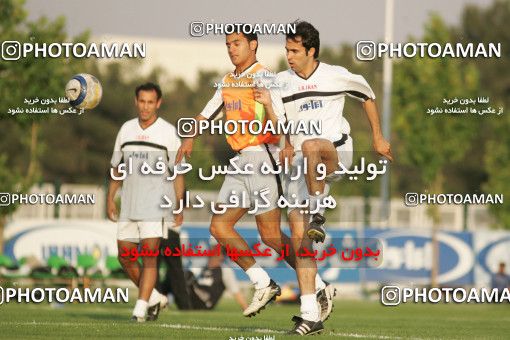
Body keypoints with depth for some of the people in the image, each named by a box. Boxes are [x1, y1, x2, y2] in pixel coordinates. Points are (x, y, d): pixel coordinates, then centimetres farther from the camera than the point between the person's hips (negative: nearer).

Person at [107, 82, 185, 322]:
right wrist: (110, 198, 12)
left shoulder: (168, 132, -2)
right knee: (125, 255, 5)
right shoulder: (126, 129, 11)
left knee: (149, 254, -13)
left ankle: (140, 309, -13)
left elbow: (178, 173, -1)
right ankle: (154, 298, 21)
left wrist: (179, 207, -5)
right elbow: (117, 167, 18)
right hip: (129, 204, 5)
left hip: (156, 204, -5)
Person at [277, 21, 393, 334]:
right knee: (298, 235, -7)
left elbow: (368, 96, 19)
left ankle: (318, 213, -28)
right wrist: (285, 145, 8)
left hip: (336, 152, -4)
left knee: (311, 146, -42)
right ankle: (310, 314, -4)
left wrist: (378, 137, 21)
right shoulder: (281, 82, 9)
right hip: (301, 164, 4)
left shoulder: (336, 76, 2)